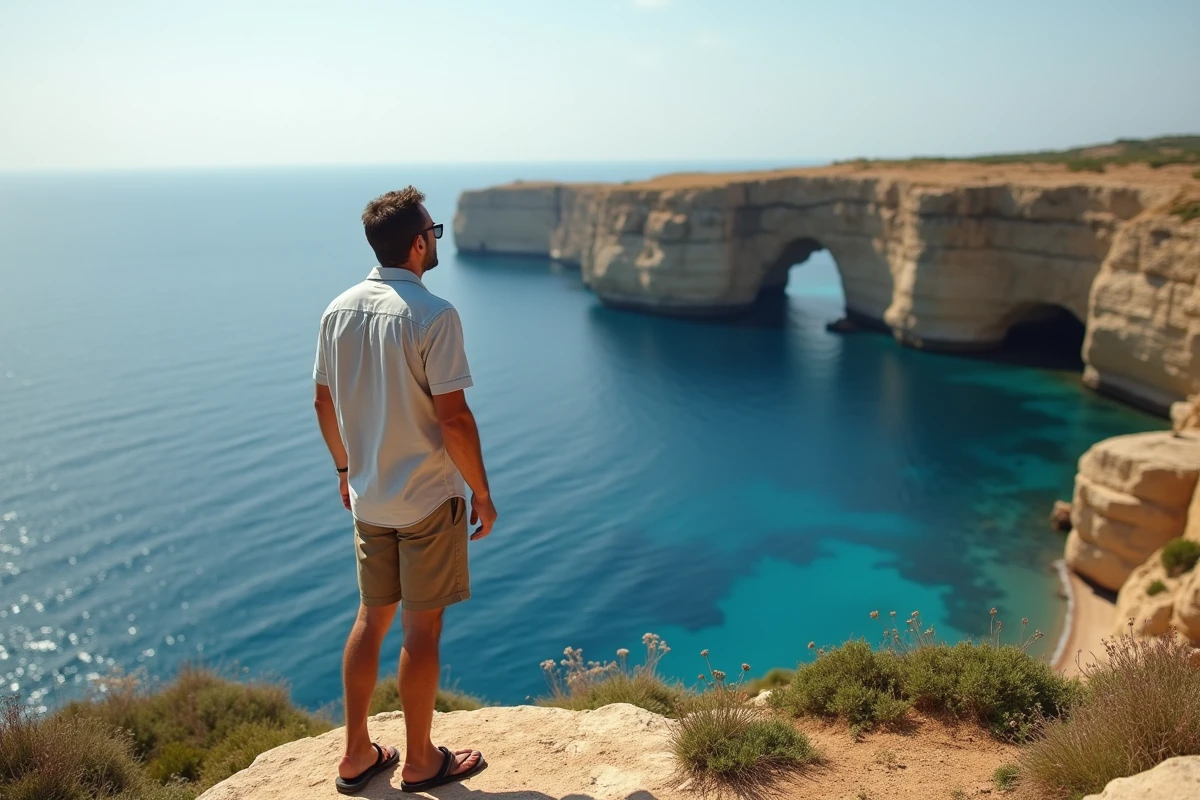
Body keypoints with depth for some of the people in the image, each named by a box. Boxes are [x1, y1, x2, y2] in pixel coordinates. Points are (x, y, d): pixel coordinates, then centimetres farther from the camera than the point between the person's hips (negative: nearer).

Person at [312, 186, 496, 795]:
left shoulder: (339, 311, 2)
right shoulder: (433, 316, -19)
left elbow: (324, 403, 9)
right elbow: (453, 417, -20)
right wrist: (482, 494, -9)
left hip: (368, 497, 6)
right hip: (428, 499, -6)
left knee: (372, 618, 18)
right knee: (422, 629, 7)